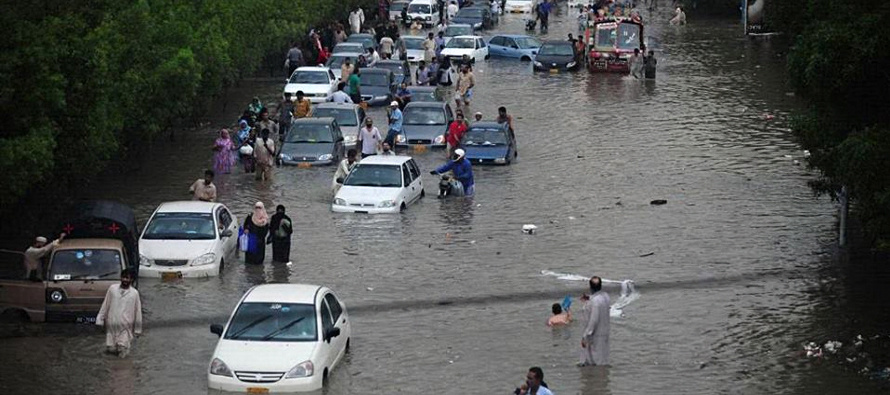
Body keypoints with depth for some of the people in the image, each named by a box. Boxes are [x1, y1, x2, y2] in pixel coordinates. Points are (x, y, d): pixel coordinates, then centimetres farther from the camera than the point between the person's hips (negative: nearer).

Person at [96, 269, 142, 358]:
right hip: (111, 324, 2)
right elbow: (105, 305, 8)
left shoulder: (134, 293, -1)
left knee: (122, 351, -9)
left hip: (125, 327, -2)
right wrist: (100, 320, 6)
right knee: (110, 349, 0)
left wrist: (137, 330, 7)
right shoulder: (112, 288, 3)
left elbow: (138, 311, 4)